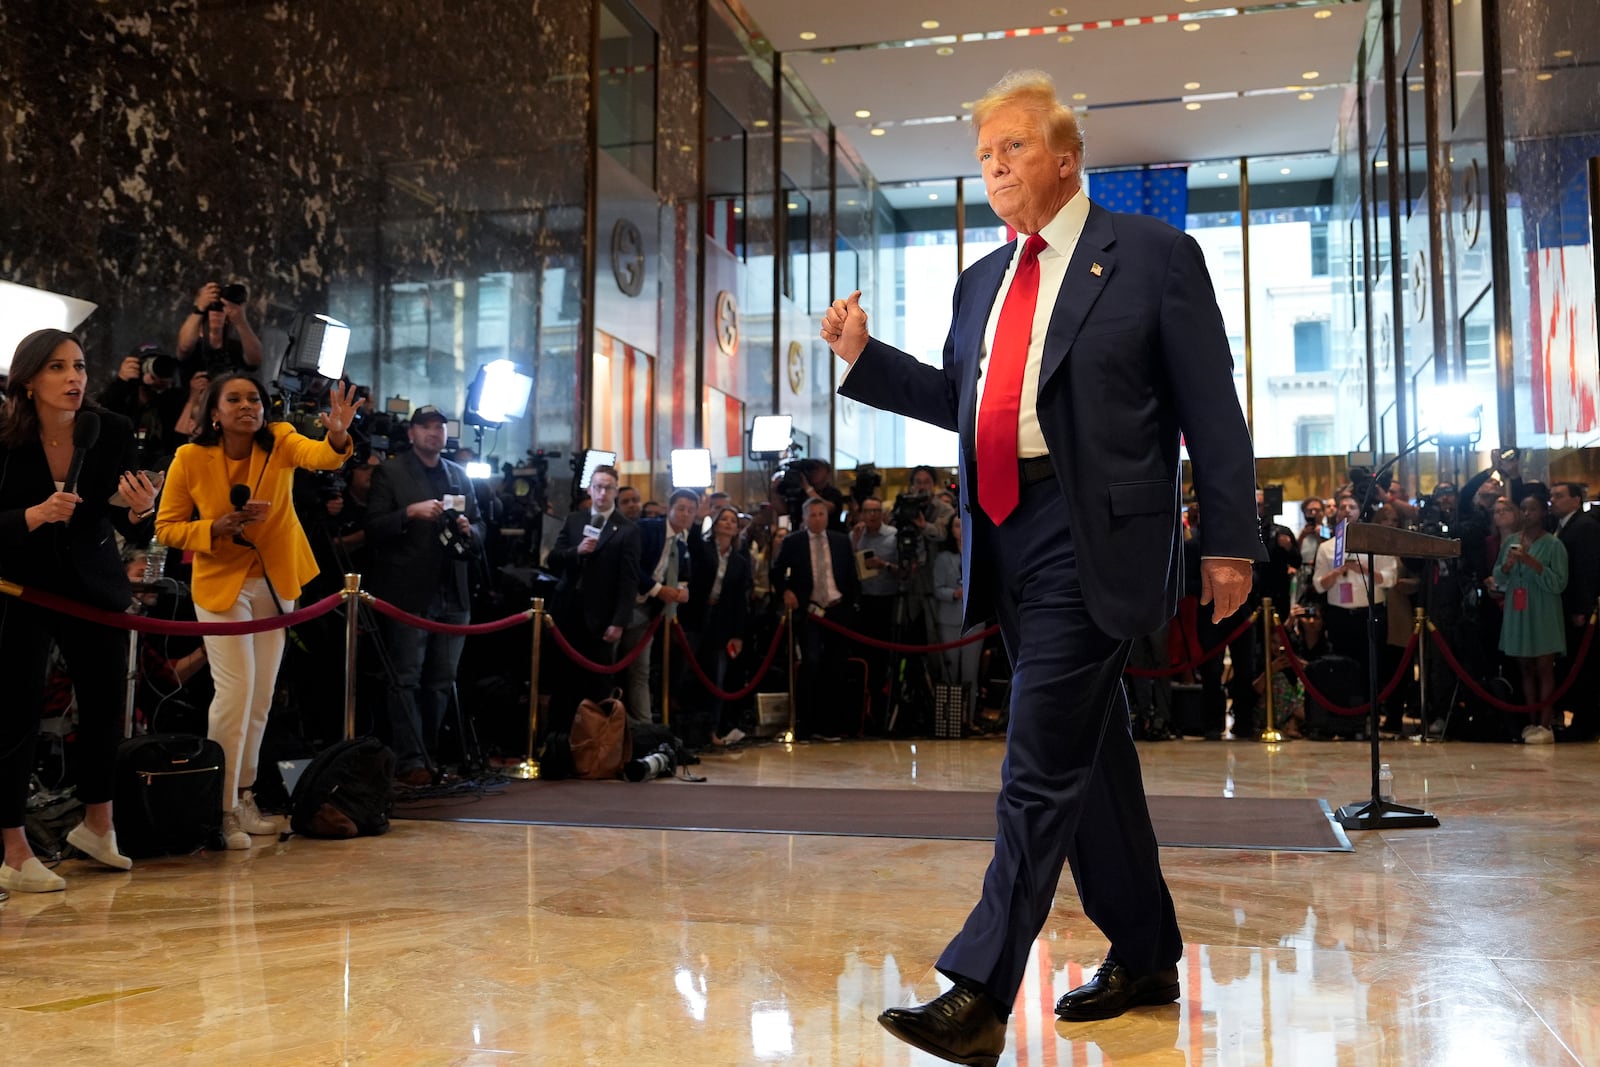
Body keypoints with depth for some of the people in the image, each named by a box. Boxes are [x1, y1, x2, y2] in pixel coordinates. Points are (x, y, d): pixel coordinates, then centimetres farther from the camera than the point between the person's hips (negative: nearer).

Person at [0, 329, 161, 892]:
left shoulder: (113, 431, -10)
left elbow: (129, 526, -3)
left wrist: (140, 511, -25)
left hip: (95, 583, 3)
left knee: (105, 707, 9)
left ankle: (96, 824, 30)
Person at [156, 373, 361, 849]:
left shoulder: (279, 441, -10)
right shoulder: (190, 458, -12)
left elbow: (319, 456, -31)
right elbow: (167, 527, -5)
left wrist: (337, 436, -54)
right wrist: (217, 529, -22)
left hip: (275, 583, 3)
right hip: (221, 583, -3)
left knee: (261, 697, 12)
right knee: (236, 690, -12)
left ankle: (244, 798, 27)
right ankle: (222, 810, 0)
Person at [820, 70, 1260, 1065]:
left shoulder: (1153, 254, -1)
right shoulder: (983, 278, 17)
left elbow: (1211, 410, -3)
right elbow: (961, 400, 22)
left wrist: (1232, 541, -6)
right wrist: (863, 356, 11)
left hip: (1090, 538, -7)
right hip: (1006, 535, 7)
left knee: (1043, 764, -10)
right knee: (1092, 753, 15)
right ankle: (1145, 957, 29)